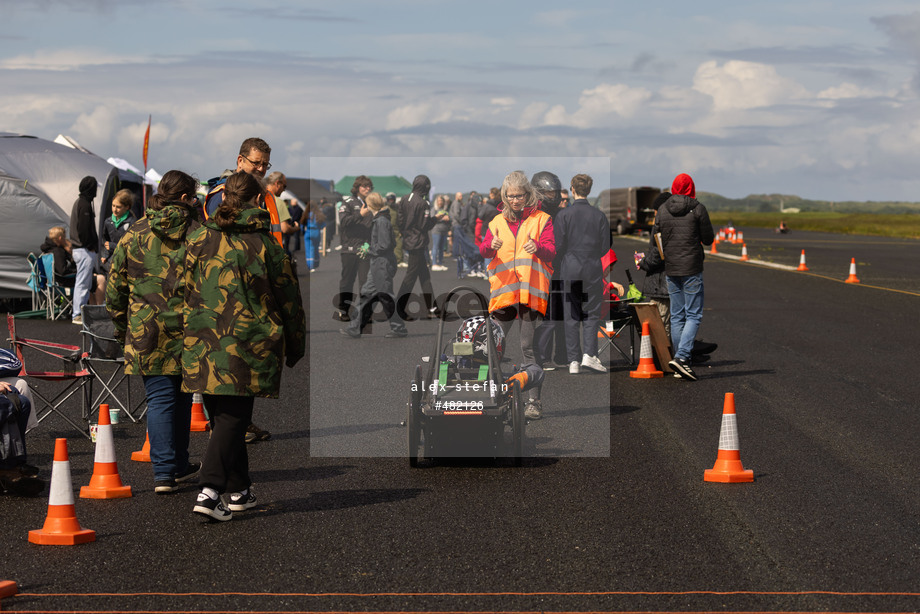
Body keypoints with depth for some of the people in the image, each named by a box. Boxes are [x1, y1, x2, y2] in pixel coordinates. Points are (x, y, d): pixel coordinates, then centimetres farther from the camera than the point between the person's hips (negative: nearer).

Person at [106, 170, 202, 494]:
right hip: (189, 333, 0)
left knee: (160, 399, 2)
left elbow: (115, 288, 6)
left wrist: (122, 328, 17)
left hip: (147, 334, 0)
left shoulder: (134, 235, 2)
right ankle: (178, 465, 27)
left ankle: (165, 472, -6)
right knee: (182, 397, 15)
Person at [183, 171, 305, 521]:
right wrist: (295, 348, 17)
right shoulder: (266, 245, -1)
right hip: (249, 346, -3)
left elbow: (186, 293, 9)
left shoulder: (199, 240, 5)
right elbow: (289, 300, 5)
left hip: (203, 345, 3)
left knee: (223, 417, 16)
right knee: (233, 417, -2)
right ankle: (209, 492, -17)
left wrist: (189, 336, 21)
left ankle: (239, 492, 24)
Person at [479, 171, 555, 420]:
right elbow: (483, 250, 4)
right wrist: (491, 246, -20)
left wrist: (537, 247, -27)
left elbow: (551, 250, -5)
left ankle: (533, 401, -5)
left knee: (529, 348, -6)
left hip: (531, 291, -3)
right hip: (503, 290, 3)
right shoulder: (498, 221, 15)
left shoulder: (542, 219, 7)